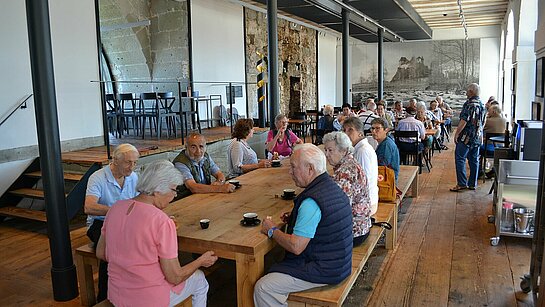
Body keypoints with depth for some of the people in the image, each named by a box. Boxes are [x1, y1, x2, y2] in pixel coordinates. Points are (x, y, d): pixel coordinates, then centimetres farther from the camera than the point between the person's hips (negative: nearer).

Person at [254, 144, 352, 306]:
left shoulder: (311, 201, -26)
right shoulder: (333, 187, 5)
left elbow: (296, 247, -25)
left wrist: (272, 230, -10)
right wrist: (294, 219, 7)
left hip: (324, 271, -10)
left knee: (262, 288, -8)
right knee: (276, 267, 23)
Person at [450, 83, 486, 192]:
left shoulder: (469, 104, -15)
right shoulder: (482, 105, 12)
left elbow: (464, 121, -20)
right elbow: (483, 122, 18)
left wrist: (457, 133, -14)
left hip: (466, 136, -8)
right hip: (478, 137, 8)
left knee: (460, 159, -3)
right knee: (474, 160, 10)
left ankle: (462, 183, -5)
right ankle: (472, 184, 15)